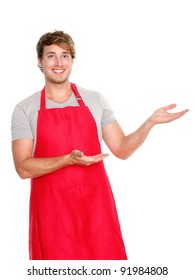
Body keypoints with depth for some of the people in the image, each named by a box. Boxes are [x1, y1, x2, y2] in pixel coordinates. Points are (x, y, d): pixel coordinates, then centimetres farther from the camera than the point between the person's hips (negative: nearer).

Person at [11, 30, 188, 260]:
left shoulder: (96, 100, 7)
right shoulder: (24, 109, 1)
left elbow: (121, 149, 7)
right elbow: (23, 168, -7)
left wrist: (151, 121, -8)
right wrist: (68, 159, -20)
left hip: (96, 206, 2)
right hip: (52, 210, -1)